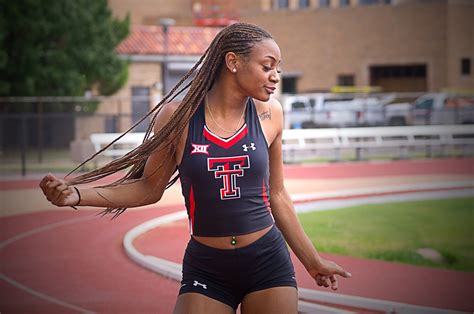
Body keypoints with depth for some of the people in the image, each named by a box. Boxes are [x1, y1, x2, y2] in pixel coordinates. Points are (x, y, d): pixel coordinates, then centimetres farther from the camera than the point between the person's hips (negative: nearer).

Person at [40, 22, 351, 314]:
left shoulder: (269, 114, 0)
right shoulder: (177, 117, -7)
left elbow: (276, 194, 10)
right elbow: (149, 188, 2)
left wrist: (312, 260, 17)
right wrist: (78, 194, -11)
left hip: (268, 264, 2)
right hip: (206, 271, -2)